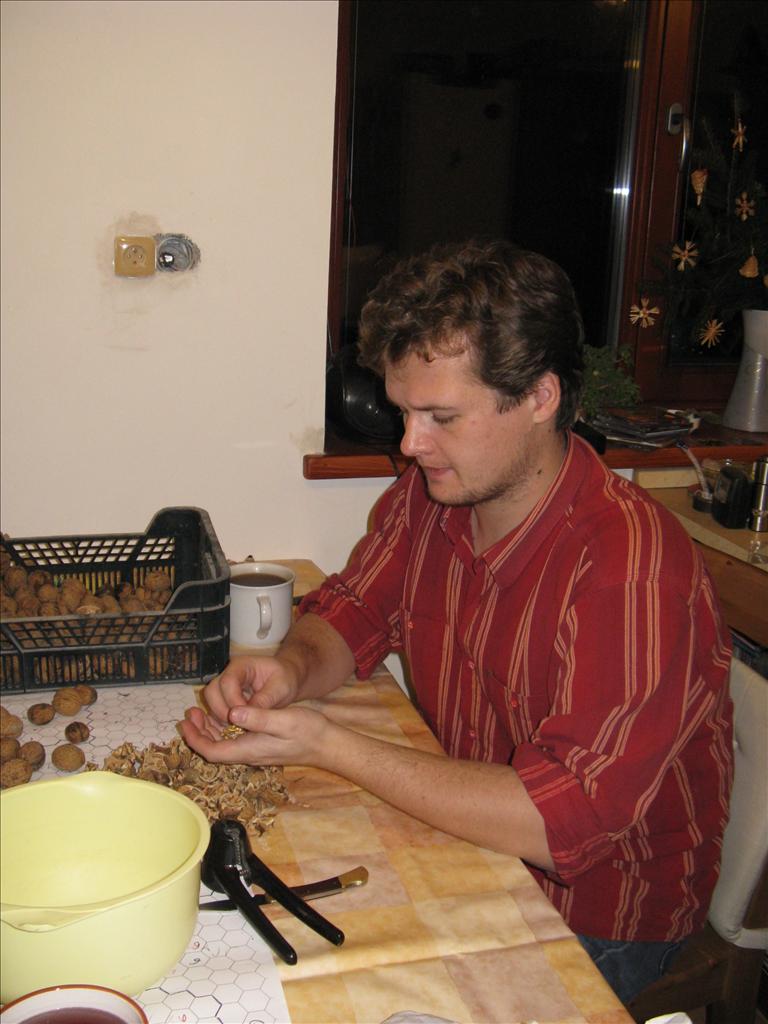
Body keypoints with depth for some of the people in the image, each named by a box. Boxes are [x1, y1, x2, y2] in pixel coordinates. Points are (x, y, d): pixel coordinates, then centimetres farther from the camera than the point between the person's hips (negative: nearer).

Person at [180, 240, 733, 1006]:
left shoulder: (632, 575, -29)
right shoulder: (427, 494, -7)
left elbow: (555, 824, -30)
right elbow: (349, 612, 7)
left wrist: (328, 747, -30)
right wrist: (294, 669, -16)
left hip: (591, 924, -5)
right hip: (461, 830, 6)